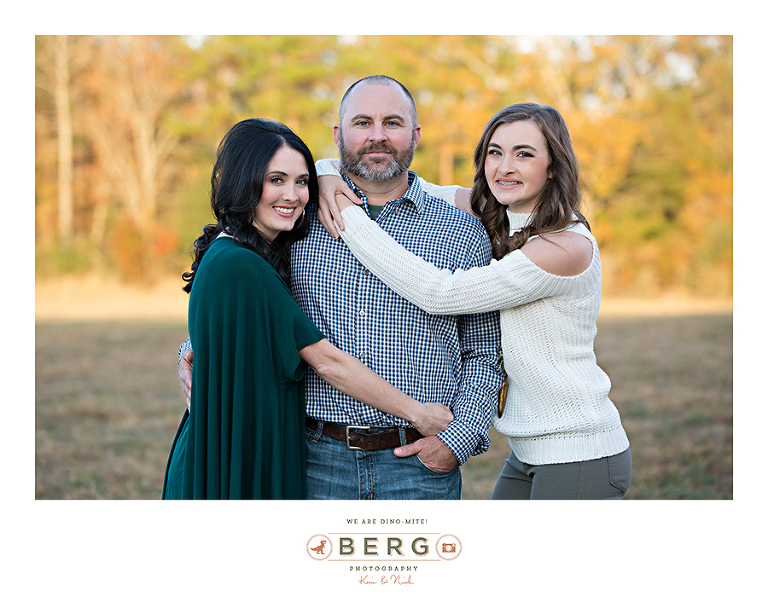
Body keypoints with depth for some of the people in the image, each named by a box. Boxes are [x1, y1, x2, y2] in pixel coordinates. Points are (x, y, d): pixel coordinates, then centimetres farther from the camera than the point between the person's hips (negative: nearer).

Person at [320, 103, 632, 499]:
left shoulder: (567, 247, -19)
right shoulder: (495, 223, 5)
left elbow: (439, 293, -22)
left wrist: (351, 219, -18)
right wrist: (328, 173, -8)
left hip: (579, 455, -8)